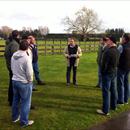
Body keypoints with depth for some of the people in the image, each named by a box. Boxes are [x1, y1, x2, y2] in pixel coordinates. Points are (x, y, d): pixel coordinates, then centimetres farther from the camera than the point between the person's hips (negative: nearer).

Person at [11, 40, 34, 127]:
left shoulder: (14, 56, -2)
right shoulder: (26, 58, -23)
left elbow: (12, 68, 8)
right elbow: (29, 72, -20)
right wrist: (30, 80, -3)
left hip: (15, 80, 7)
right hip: (24, 83, -7)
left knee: (16, 100, 22)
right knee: (25, 102, 7)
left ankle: (15, 117, 38)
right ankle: (24, 122, 17)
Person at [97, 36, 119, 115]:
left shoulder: (108, 51, -23)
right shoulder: (117, 51, 5)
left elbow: (104, 64, -20)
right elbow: (117, 62, 11)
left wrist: (102, 72, -6)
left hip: (107, 73, -9)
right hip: (114, 72, 9)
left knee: (106, 91, -3)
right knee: (113, 90, 19)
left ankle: (105, 110, 3)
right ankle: (113, 106, 33)